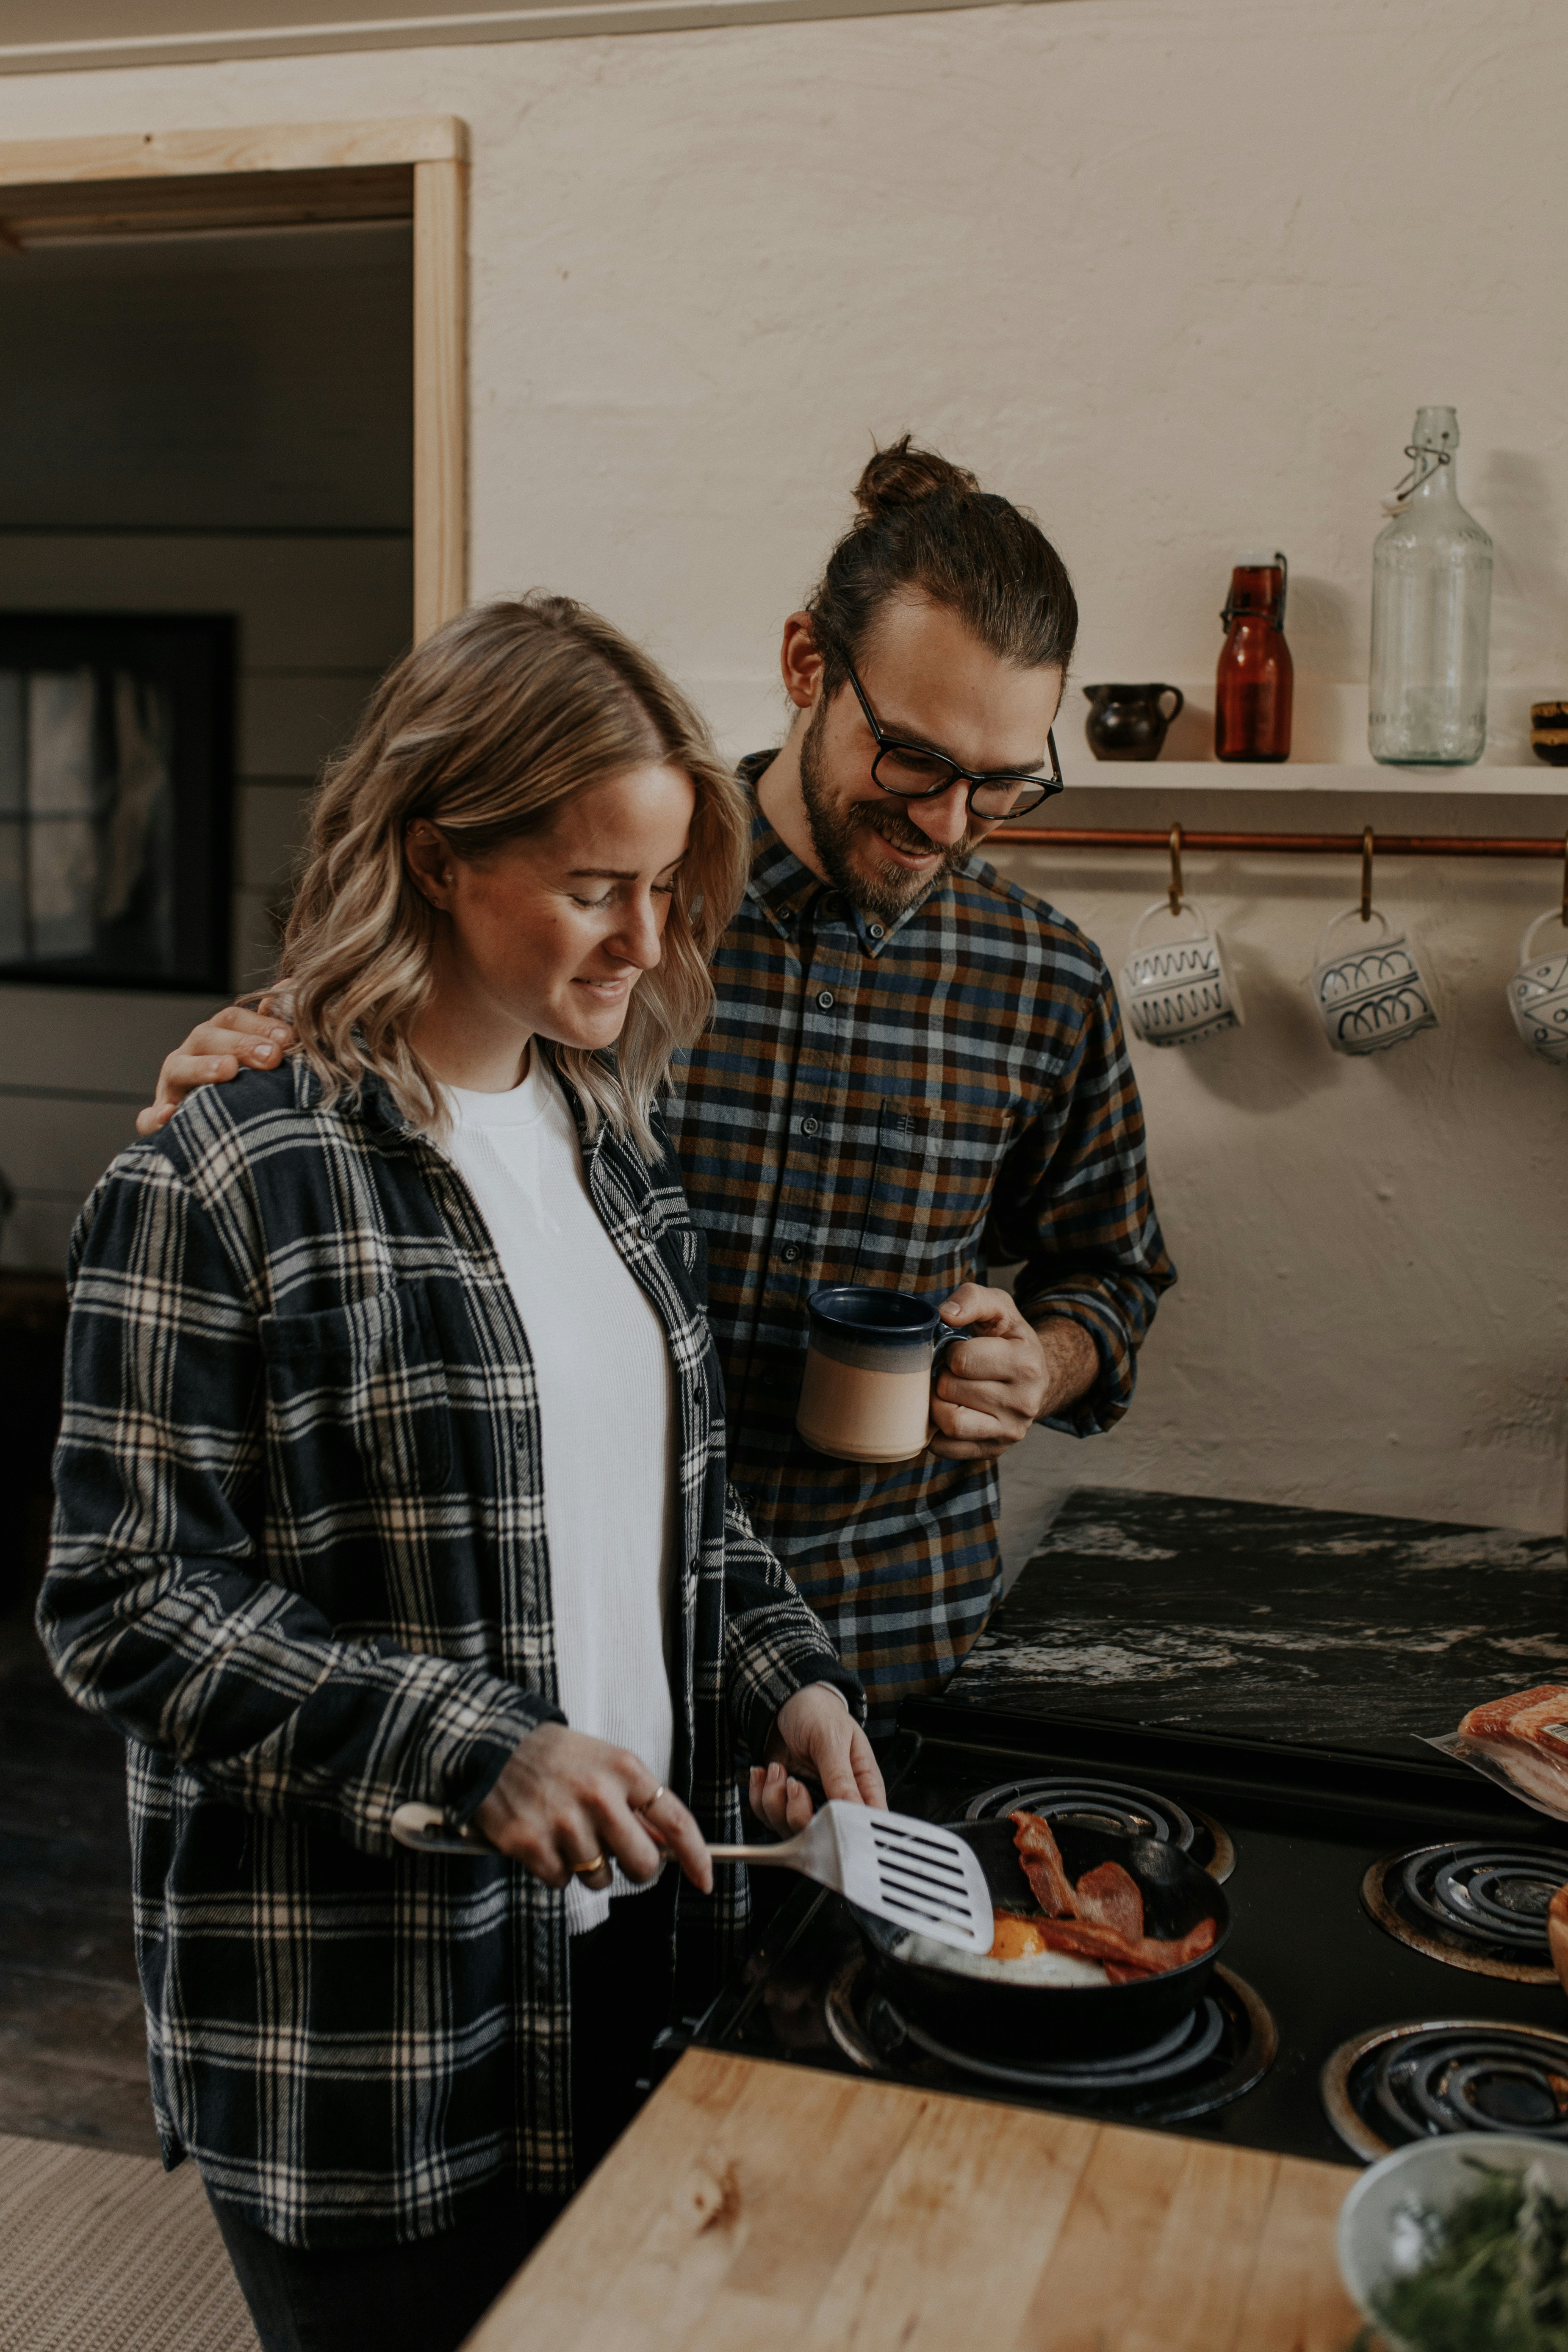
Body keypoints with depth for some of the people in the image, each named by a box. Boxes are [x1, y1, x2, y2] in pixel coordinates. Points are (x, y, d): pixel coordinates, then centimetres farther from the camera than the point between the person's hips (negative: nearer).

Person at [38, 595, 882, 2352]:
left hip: (636, 1942, 7)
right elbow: (123, 1606, -16)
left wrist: (784, 1673, 0)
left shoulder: (604, 1139, 7)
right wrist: (468, 1750, -23)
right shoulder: (223, 1184, -16)